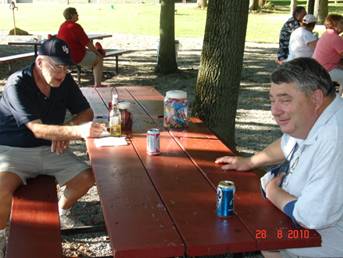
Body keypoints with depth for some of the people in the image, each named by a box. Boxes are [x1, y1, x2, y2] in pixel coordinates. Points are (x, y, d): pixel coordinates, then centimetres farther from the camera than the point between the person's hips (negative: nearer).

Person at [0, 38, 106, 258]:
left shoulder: (65, 81, -3)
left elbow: (86, 112, 6)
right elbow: (38, 129, -31)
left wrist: (66, 130, -15)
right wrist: (77, 131, -46)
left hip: (50, 149, 5)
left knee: (87, 178, -12)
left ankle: (61, 211, 20)